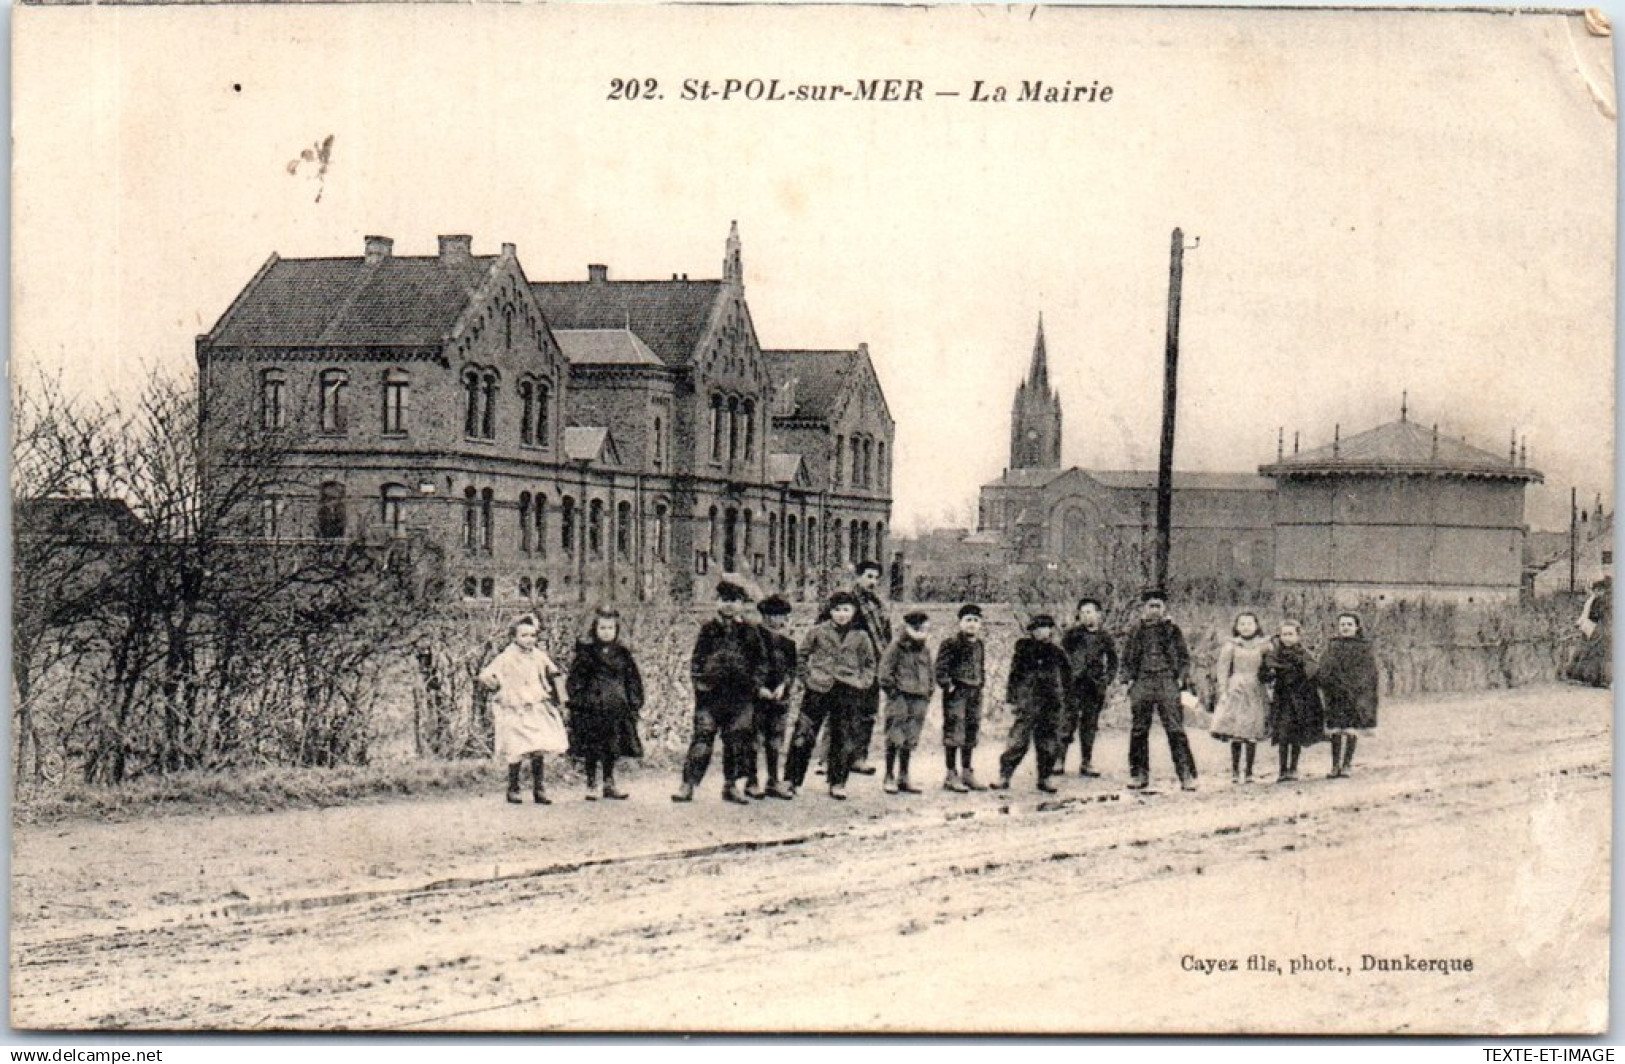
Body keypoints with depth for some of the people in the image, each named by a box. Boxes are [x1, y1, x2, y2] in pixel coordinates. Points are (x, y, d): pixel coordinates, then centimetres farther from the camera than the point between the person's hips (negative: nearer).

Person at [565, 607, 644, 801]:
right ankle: (591, 785, 11)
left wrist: (635, 701, 5)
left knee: (612, 748, 10)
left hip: (616, 709, 3)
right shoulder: (586, 651, -2)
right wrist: (578, 699, -12)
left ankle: (609, 784, 20)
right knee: (591, 749, 1)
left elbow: (633, 679, 12)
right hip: (591, 708, -3)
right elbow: (575, 678, -3)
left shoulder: (622, 653, 7)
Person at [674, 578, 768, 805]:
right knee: (702, 739, -7)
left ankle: (731, 786, 16)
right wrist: (698, 680, -4)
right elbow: (696, 658, 8)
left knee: (737, 741, 5)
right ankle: (688, 785, -5)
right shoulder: (709, 629, 6)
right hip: (711, 693, -2)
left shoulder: (750, 632, 8)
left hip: (740, 695, 2)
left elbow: (761, 661, 12)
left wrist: (756, 684, 1)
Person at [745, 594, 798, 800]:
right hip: (757, 696, -4)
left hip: (780, 696, 4)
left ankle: (774, 781, 15)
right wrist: (759, 688, -13)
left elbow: (791, 668, 10)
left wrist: (783, 686, -7)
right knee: (755, 739, -4)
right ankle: (752, 782, 2)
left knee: (775, 740, 8)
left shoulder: (788, 643, 12)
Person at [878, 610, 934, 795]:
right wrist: (892, 690, -12)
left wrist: (929, 691, 14)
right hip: (900, 697, -6)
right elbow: (885, 671, -8)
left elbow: (930, 672, 25)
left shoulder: (925, 650, 14)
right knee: (895, 738, -6)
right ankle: (889, 778, 1)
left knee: (911, 740, 9)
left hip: (919, 698, 6)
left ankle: (904, 777, 17)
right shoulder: (896, 648, -6)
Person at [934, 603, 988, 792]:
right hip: (956, 692, -7)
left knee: (971, 733, 11)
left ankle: (966, 773, 20)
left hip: (974, 692, 7)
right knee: (954, 732, -8)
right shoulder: (951, 643, -9)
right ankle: (951, 775, -5)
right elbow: (940, 667, -12)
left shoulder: (979, 645, 14)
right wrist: (947, 685, -17)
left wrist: (981, 683, 14)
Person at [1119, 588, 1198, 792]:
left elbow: (1184, 658, 11)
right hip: (1142, 683, 2)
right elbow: (1127, 658, 16)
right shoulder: (1136, 631, 13)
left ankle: (1187, 775, -8)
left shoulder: (1173, 630, 9)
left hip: (1168, 683, -2)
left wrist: (1181, 679, -1)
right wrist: (1129, 679, 3)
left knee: (1175, 729, -9)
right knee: (1138, 730, 3)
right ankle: (1139, 775, 12)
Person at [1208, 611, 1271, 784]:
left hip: (1255, 690, 1)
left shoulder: (1263, 645, 9)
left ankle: (1249, 772, 2)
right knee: (1235, 733, -7)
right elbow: (1222, 669, 4)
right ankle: (1235, 771, -1)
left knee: (1251, 734, -3)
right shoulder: (1231, 645, 6)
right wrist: (1223, 691, -4)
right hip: (1235, 690, -1)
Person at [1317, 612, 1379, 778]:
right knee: (1335, 730, 1)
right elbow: (1323, 670, 7)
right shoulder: (1333, 647, 13)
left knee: (1351, 730, -3)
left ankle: (1346, 766, 2)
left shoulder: (1364, 648, 6)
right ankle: (1335, 766, 6)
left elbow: (1368, 673, -1)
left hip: (1355, 694, -2)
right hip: (1336, 695, 2)